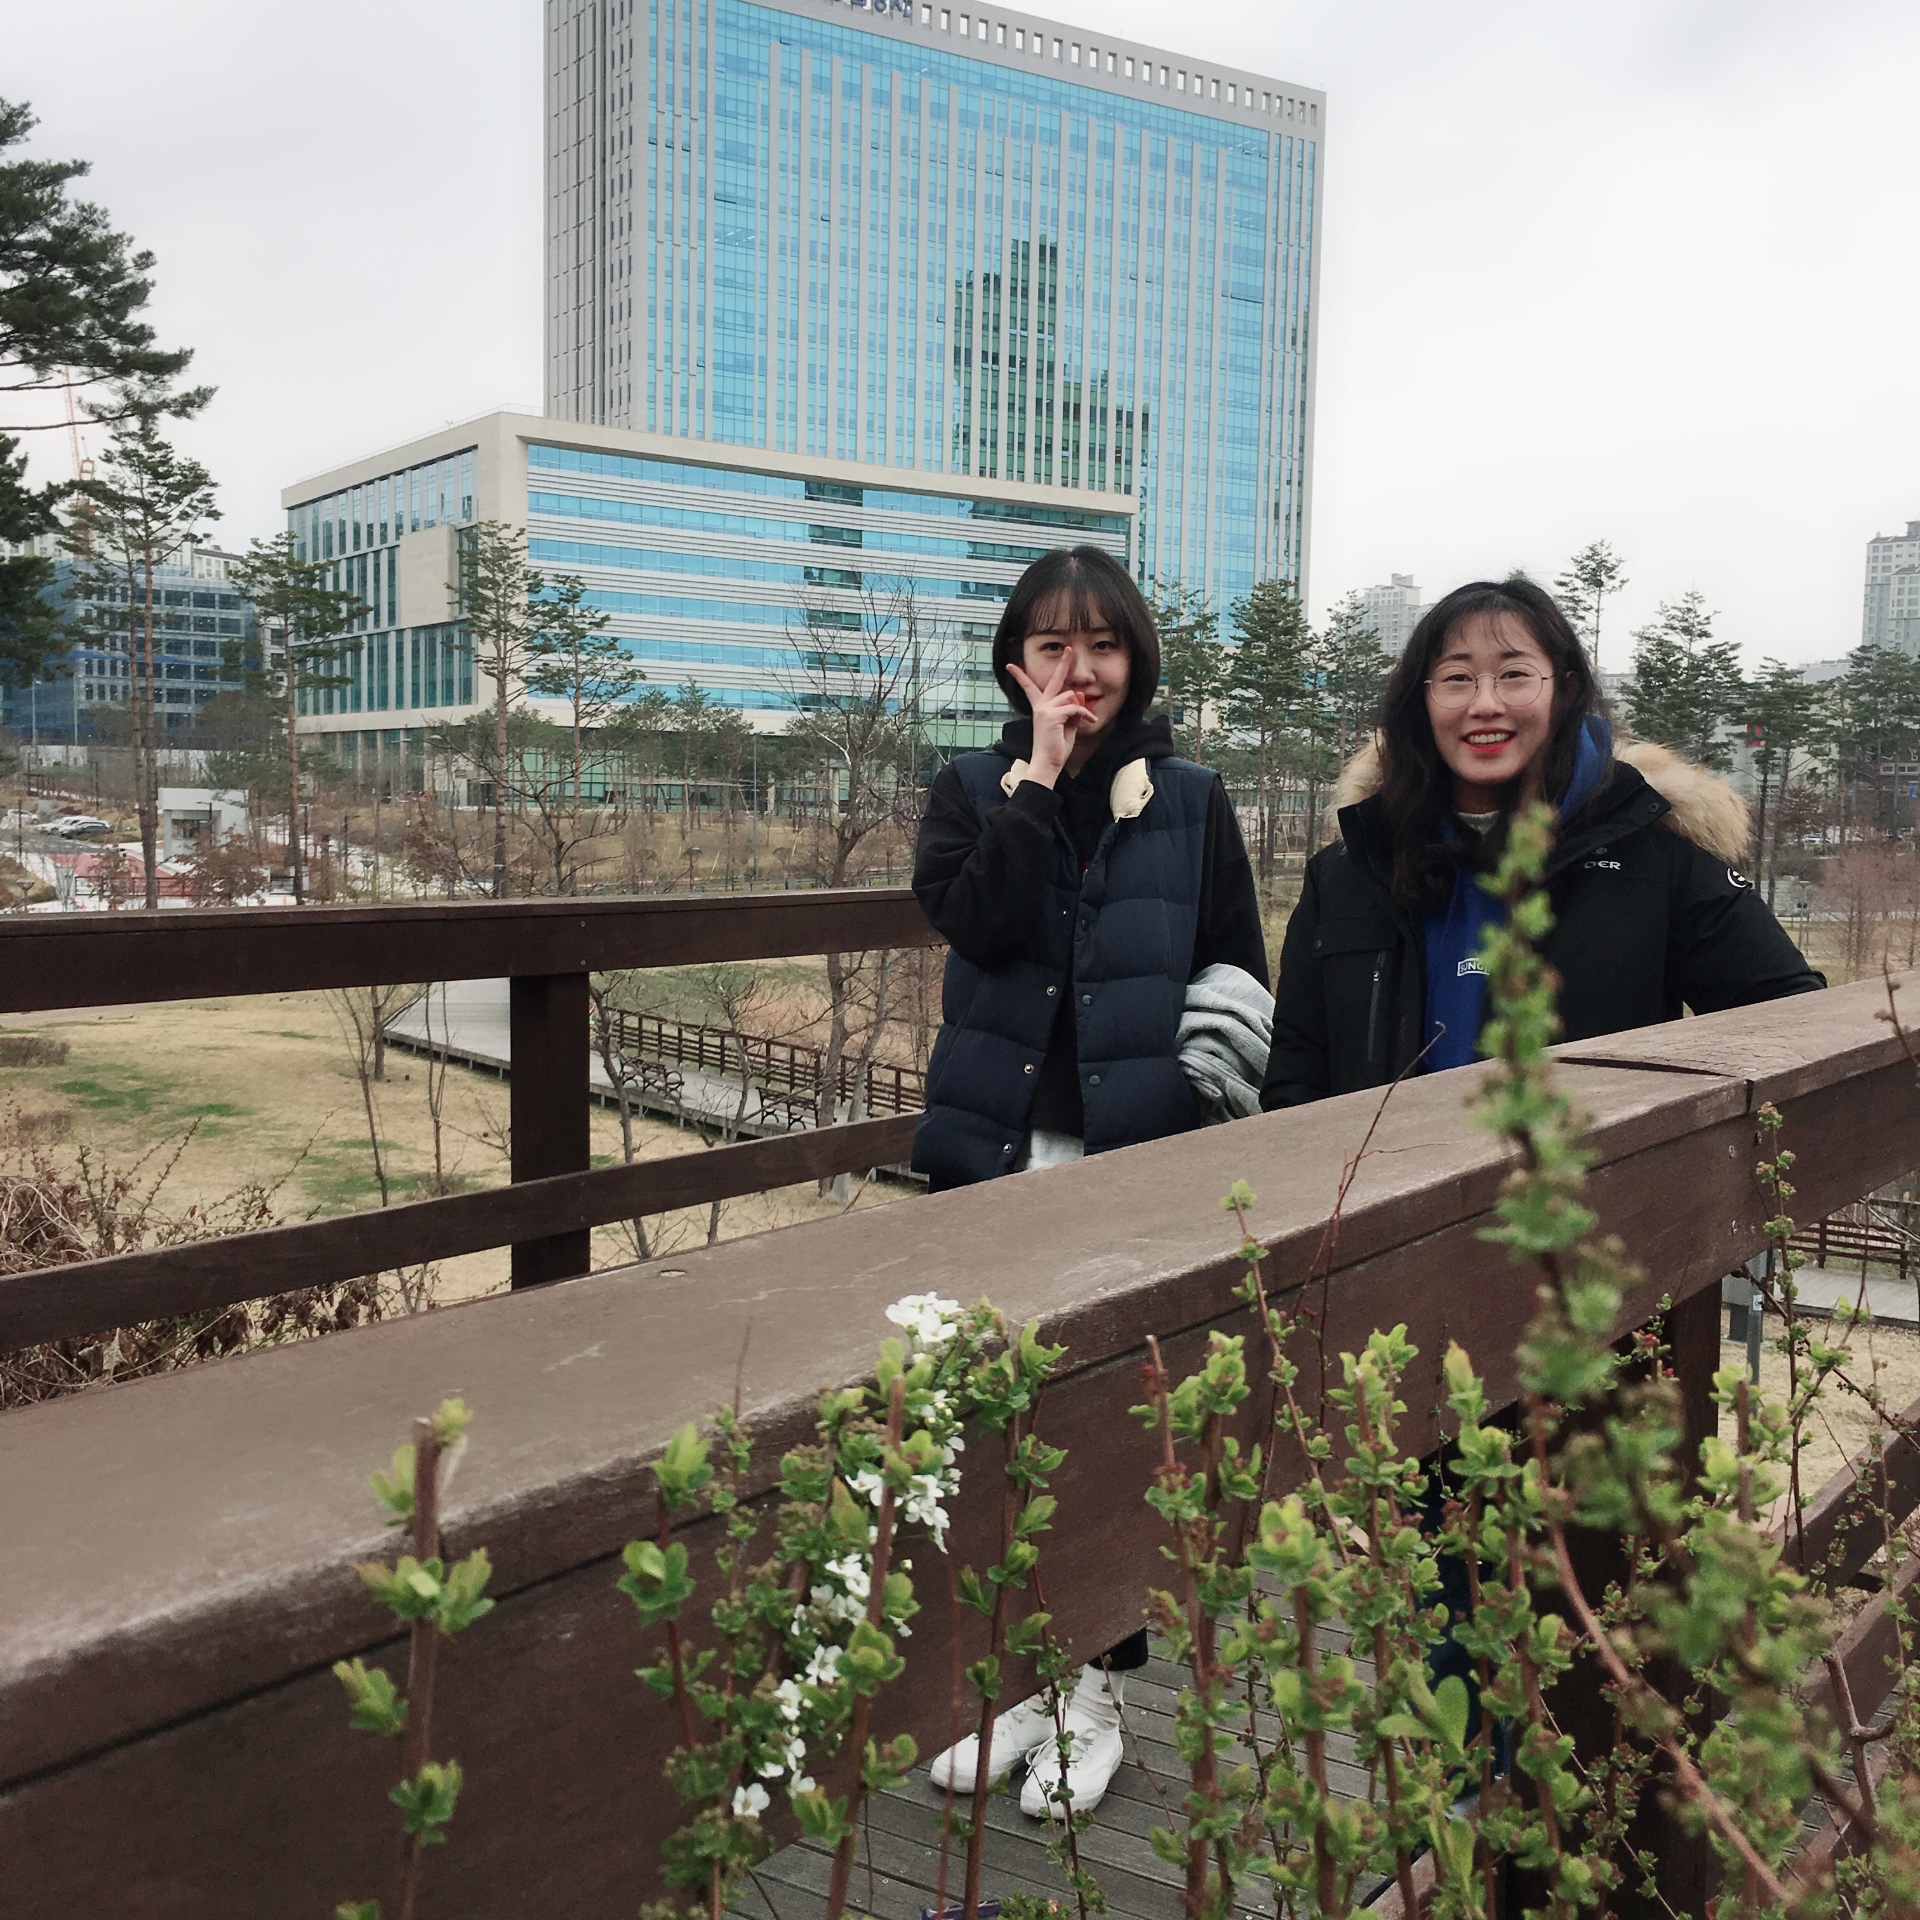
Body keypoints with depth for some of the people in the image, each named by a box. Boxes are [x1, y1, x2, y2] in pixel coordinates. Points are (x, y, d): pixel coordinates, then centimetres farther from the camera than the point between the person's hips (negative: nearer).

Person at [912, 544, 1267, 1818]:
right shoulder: (974, 790, 7)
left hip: (1140, 1156, -1)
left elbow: (1242, 986, 5)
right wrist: (1041, 777, -11)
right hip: (997, 1149, 2)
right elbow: (974, 917, -13)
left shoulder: (1192, 803, 4)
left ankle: (1099, 1689, 20)